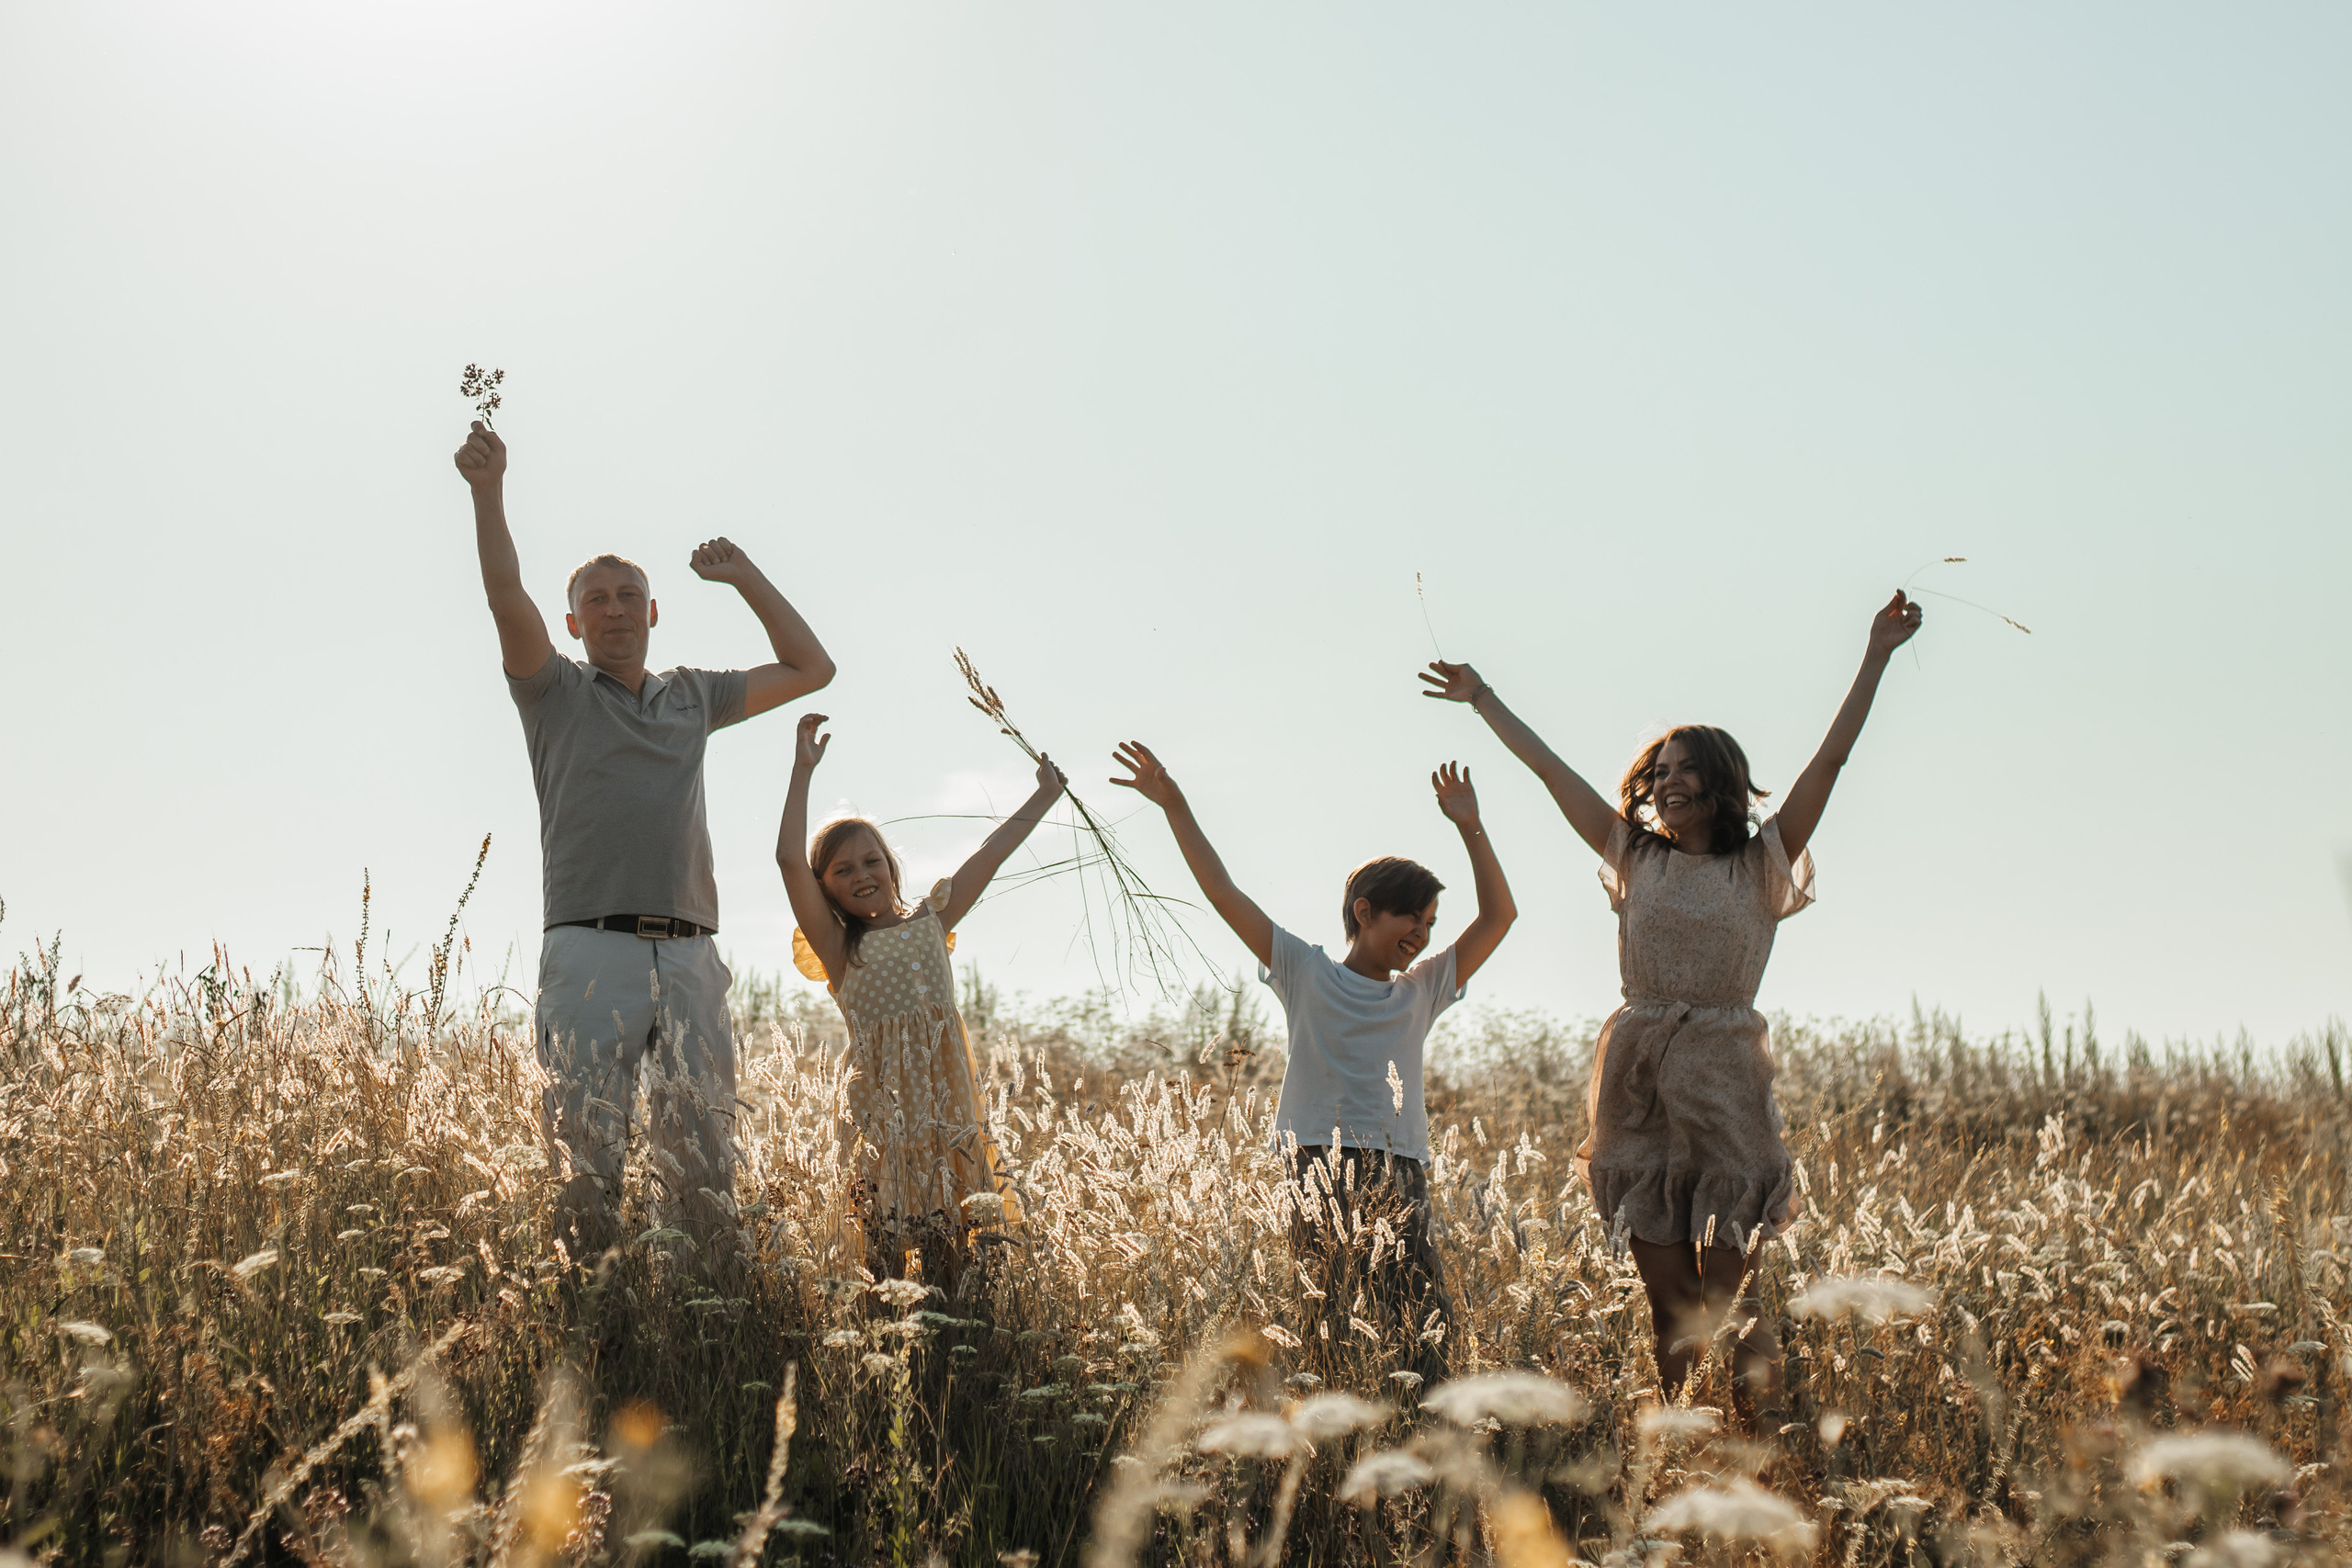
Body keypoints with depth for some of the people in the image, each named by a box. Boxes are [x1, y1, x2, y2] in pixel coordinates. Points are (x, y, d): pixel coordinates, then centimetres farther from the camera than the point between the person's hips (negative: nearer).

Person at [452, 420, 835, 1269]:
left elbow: (810, 669, 30)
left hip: (690, 953, 3)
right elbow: (508, 600, -2)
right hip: (591, 949, -3)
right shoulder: (557, 691, 15)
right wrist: (488, 490, -11)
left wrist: (744, 577, 30)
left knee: (704, 1159, -5)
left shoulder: (692, 697, 25)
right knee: (585, 1157, -12)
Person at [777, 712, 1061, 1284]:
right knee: (885, 1236, -7)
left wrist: (1044, 797, 24)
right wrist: (803, 772, -7)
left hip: (947, 1091, 3)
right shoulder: (838, 947, 3)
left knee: (949, 1233, 1)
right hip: (882, 1097, -3)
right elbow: (790, 859, -7)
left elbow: (991, 853, 19)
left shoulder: (930, 921, 14)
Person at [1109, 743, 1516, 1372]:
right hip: (1316, 1170, -3)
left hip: (1400, 1173, 3)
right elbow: (1223, 894, 10)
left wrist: (1469, 829, 11)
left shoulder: (1421, 992, 20)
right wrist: (1174, 806, 6)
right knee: (1318, 1335, -9)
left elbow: (1498, 917, 17)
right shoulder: (1307, 973, 13)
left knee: (1424, 1340, -8)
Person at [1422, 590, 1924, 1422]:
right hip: (1636, 1067, 3)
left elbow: (1828, 761, -3)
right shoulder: (1636, 859, 10)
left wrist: (1877, 655, -9)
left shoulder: (1763, 864, 3)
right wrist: (1483, 699, 22)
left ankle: (1757, 1436, 6)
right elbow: (1551, 769, 16)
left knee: (1726, 1277, -8)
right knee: (1665, 1293, 4)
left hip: (1723, 1067, -3)